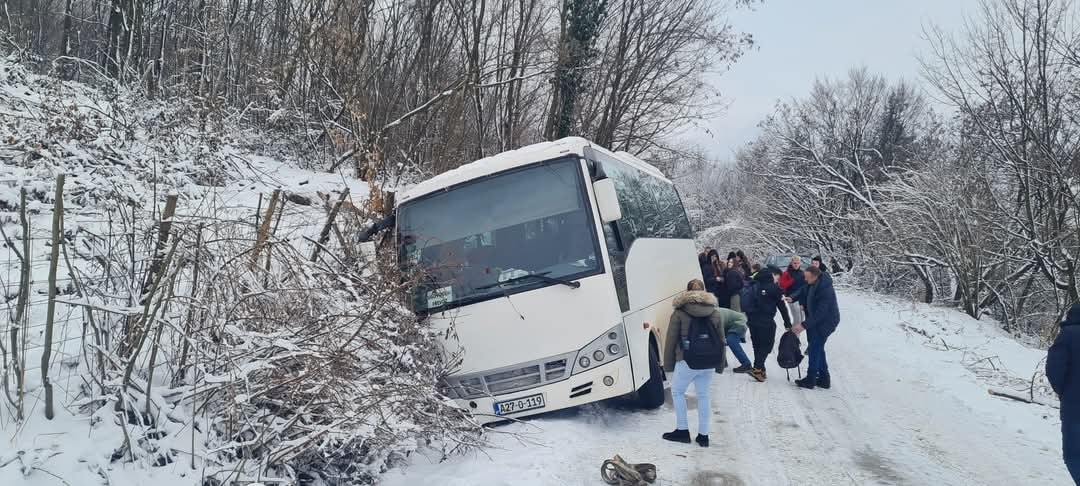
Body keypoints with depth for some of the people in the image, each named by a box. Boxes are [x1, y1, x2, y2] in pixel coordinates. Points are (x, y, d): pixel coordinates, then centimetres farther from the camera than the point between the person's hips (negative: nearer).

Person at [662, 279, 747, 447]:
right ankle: (703, 435, 17)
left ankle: (682, 430, 14)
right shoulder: (716, 313, 5)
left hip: (686, 361, -4)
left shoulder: (679, 313, -6)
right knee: (704, 396, 14)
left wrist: (668, 364, 3)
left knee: (677, 392, 14)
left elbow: (671, 340, -5)